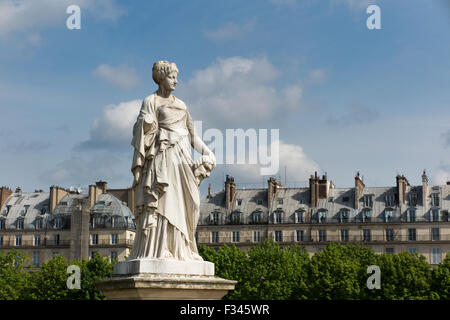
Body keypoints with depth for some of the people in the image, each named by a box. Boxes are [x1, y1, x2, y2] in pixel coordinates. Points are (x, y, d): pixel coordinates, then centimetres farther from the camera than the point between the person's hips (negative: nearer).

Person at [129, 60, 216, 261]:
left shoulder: (180, 104, 20)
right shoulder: (151, 102, 2)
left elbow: (192, 134, 19)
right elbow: (143, 133, -5)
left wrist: (206, 152, 5)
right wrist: (138, 164, -12)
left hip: (182, 158, 7)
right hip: (163, 156, -6)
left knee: (183, 203, 3)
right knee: (161, 201, -12)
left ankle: (180, 250, 7)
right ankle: (155, 250, -13)